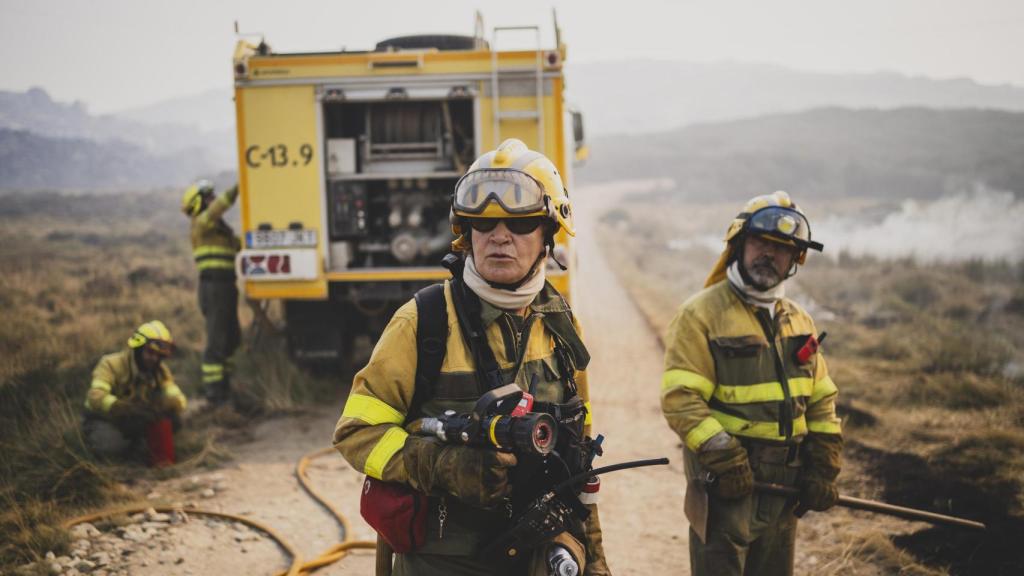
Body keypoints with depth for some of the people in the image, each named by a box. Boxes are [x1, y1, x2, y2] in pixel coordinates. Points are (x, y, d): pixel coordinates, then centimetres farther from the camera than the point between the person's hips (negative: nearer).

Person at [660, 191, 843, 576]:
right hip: (724, 483, -7)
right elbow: (680, 400, -17)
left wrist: (823, 469, 6)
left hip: (785, 483, 7)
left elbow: (822, 401, 16)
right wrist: (726, 462, -21)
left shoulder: (798, 321, 12)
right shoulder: (701, 314, -9)